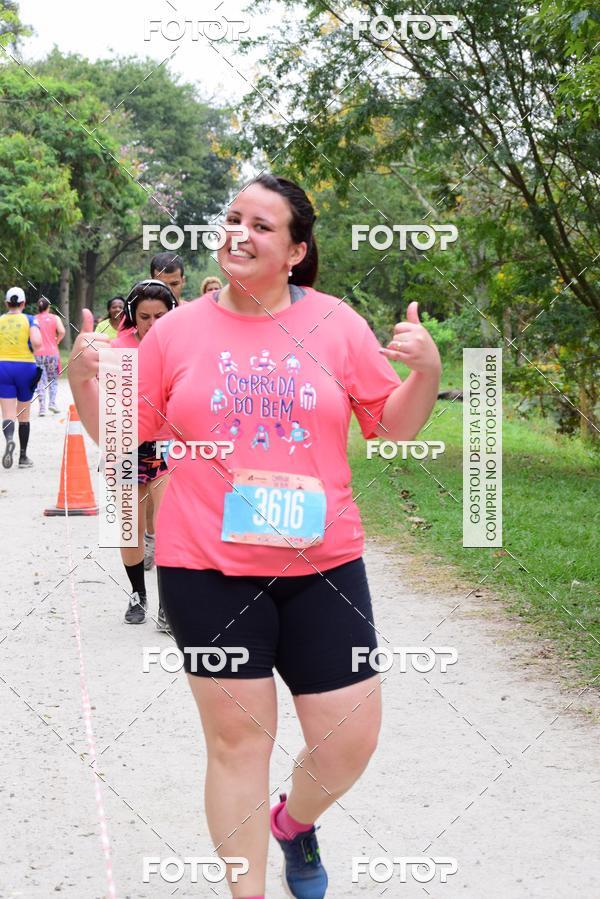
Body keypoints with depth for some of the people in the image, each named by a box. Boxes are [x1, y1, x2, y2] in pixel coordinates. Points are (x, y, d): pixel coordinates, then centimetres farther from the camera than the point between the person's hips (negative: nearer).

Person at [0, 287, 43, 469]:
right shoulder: (30, 320, -1)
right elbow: (37, 342, -17)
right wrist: (36, 353, 3)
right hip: (25, 366, 0)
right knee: (24, 415, 12)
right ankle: (23, 457, 17)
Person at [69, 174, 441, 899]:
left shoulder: (335, 323, 3)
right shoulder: (178, 330, 2)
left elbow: (393, 427, 7)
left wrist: (427, 371, -10)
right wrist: (82, 381, -7)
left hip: (322, 565, 1)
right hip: (208, 568, -1)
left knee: (350, 742, 5)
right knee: (237, 738, 4)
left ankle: (294, 820, 39)